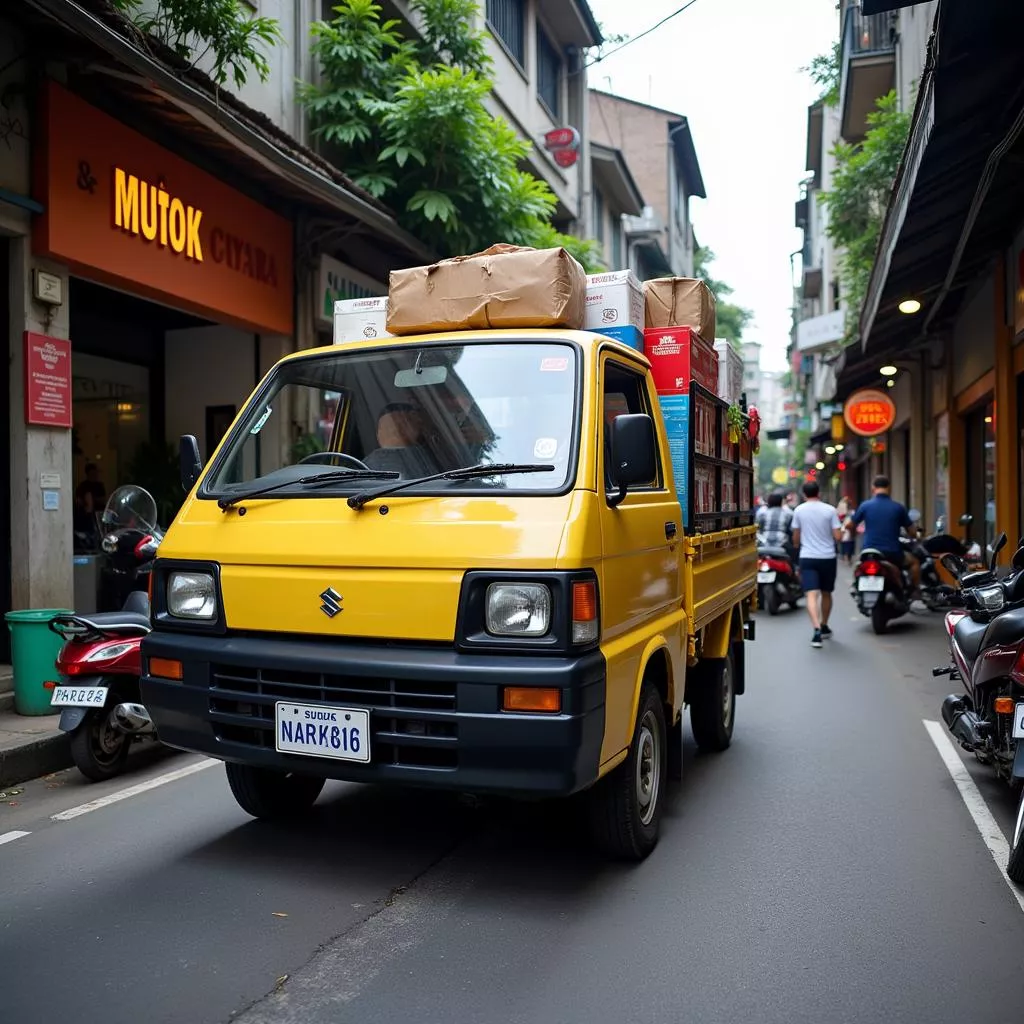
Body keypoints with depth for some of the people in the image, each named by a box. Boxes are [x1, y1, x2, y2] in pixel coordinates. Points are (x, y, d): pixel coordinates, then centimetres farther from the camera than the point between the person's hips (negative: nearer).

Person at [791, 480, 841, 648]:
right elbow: (837, 536, -5)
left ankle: (817, 629, -26)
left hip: (808, 557, -1)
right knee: (826, 593, 18)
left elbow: (795, 538, 7)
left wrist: (798, 545, 29)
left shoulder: (799, 510, 0)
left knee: (812, 594, -9)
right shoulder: (830, 510, -3)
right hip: (828, 557, 1)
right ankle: (824, 626, 33)